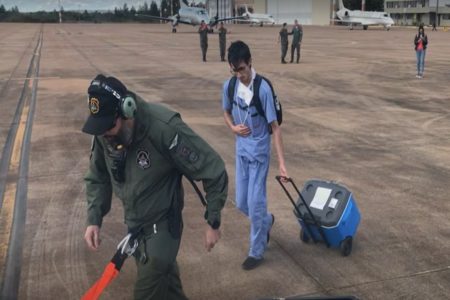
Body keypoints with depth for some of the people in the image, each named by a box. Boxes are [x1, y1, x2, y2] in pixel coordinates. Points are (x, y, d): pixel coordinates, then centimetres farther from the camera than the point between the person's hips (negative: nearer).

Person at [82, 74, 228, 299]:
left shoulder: (165, 129, -32)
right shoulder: (104, 133, -13)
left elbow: (213, 171, -22)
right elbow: (98, 178, 5)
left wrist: (213, 222, -16)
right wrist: (94, 219, -5)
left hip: (162, 225, -6)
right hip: (133, 224, 6)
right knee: (163, 281, 23)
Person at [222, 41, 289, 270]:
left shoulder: (263, 89, -21)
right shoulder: (229, 86, -5)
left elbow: (275, 127, -18)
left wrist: (281, 163, -21)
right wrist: (233, 127, -9)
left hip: (259, 152, -5)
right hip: (241, 150, 6)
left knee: (255, 203, -2)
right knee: (241, 203, 12)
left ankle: (257, 251, 16)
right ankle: (267, 221, 42)